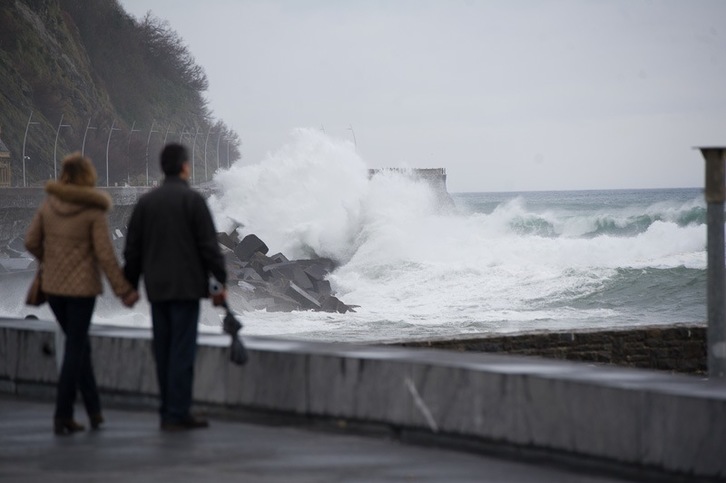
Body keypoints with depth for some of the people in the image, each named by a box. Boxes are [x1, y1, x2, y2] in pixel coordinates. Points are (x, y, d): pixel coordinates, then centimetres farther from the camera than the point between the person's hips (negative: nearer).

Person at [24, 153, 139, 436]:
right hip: (81, 287, -4)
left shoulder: (48, 204, -1)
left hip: (53, 285, 5)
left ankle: (94, 410, 20)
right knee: (74, 350, 2)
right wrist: (123, 290, -7)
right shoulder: (94, 211, -13)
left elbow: (31, 242, 4)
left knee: (79, 345, 18)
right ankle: (62, 417, -2)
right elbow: (105, 255, -14)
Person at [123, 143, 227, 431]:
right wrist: (221, 281, -4)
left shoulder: (146, 202, 9)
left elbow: (132, 249, 11)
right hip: (186, 286, -5)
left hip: (157, 288, 5)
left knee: (163, 351, 10)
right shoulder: (192, 200, -7)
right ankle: (177, 414, -7)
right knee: (183, 351, -5)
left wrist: (130, 285, 17)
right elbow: (209, 245, -10)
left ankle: (168, 412, 14)